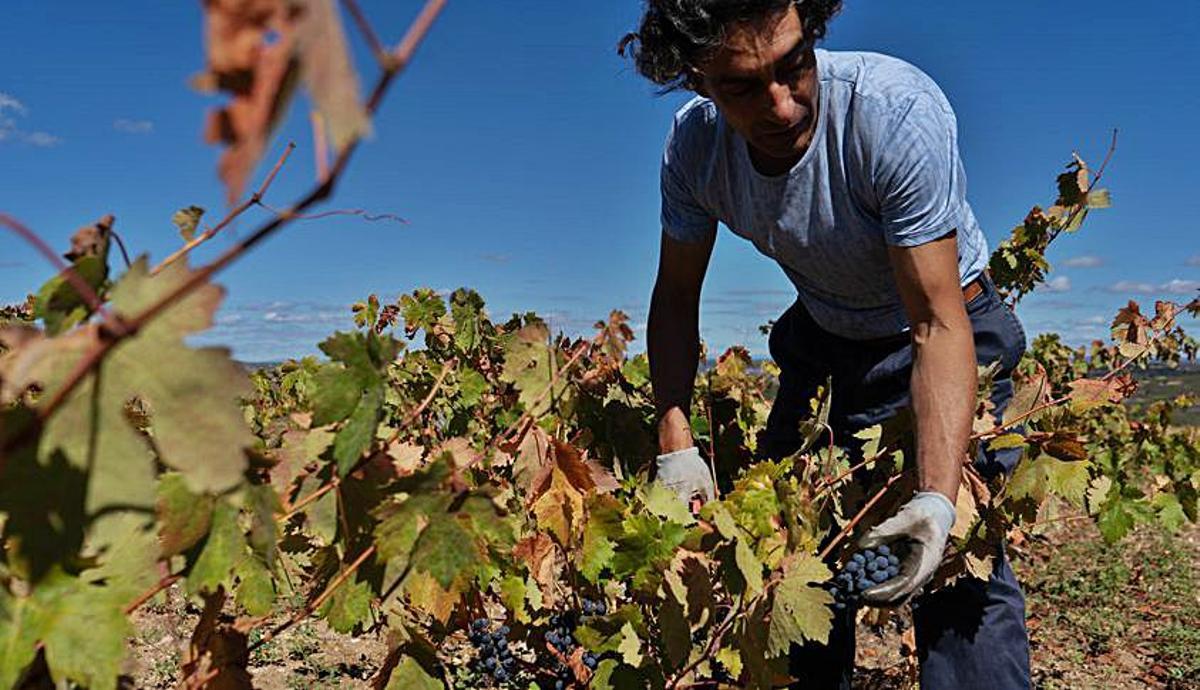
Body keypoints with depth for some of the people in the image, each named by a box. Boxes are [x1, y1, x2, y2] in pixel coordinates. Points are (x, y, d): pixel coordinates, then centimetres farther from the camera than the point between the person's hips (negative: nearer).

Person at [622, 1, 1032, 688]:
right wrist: (675, 442, -19)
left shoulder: (900, 110, -34)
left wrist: (938, 498, -41)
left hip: (944, 333, -4)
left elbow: (938, 325, -32)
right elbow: (676, 297, -8)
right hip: (825, 341, 4)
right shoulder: (694, 142, -19)